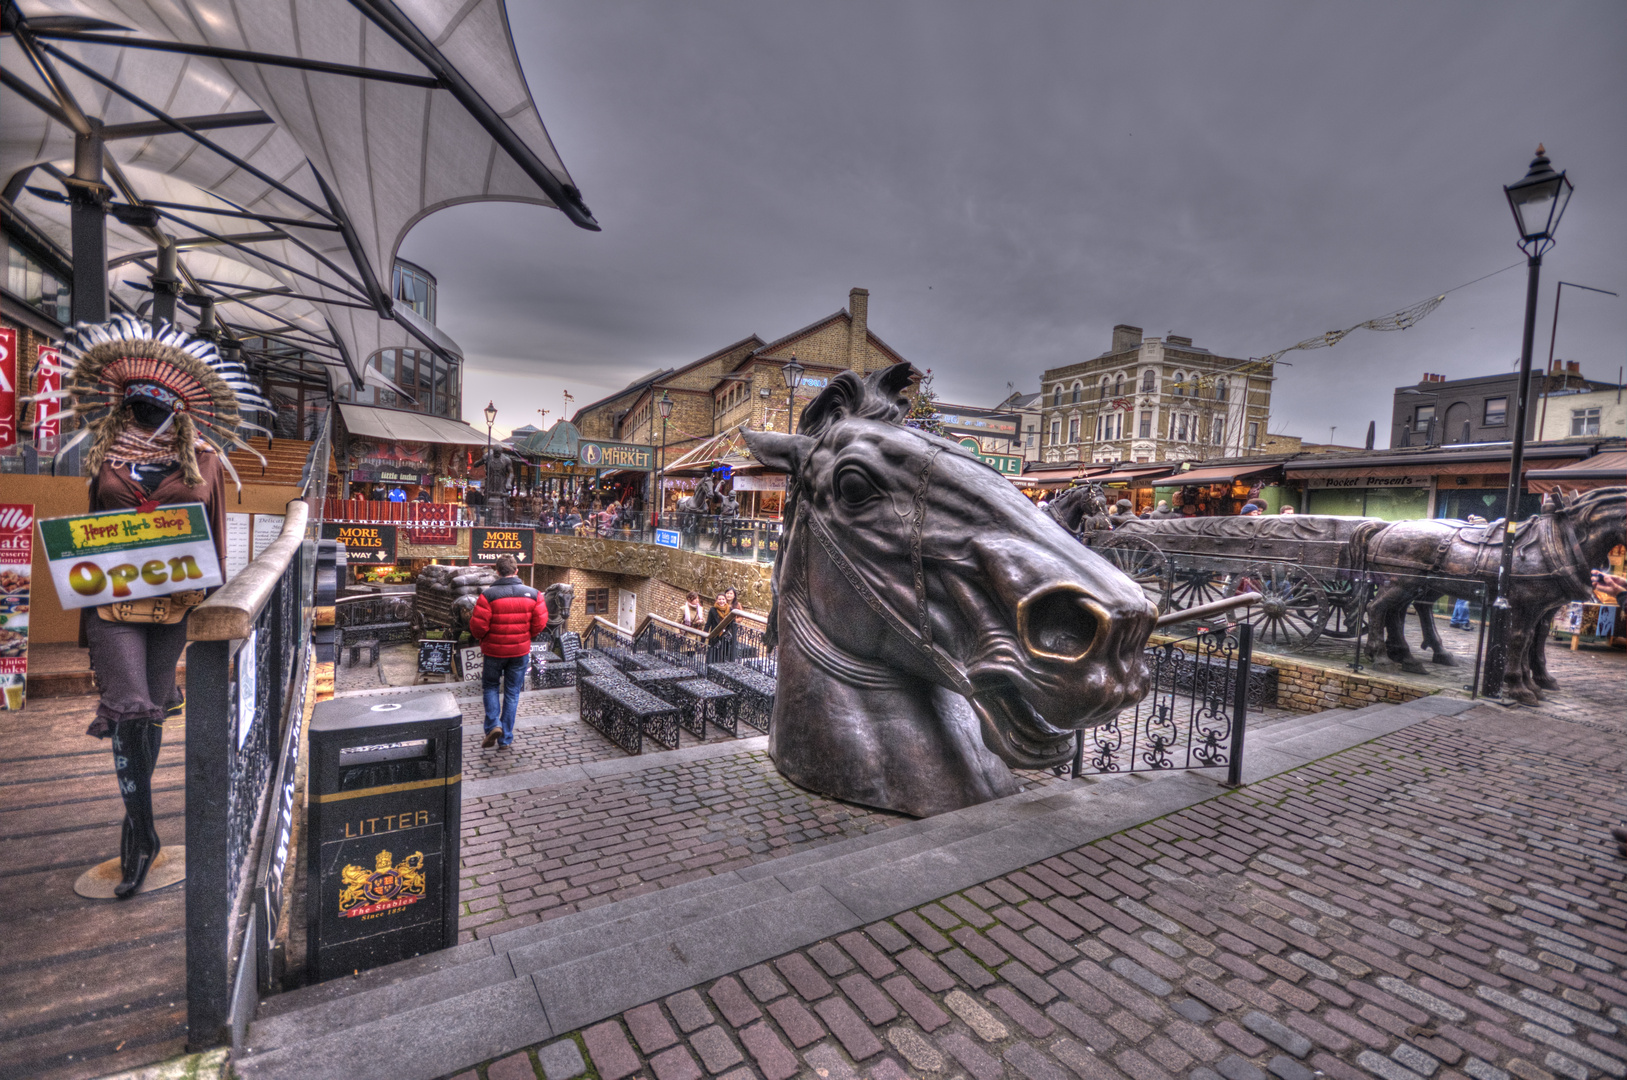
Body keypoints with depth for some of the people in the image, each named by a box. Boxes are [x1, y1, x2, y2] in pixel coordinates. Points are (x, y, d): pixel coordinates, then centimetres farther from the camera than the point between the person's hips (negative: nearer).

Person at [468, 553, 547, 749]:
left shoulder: (488, 594, -15)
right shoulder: (532, 594, -6)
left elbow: (477, 625, -14)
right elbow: (540, 623, -4)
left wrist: (483, 639, 7)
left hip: (494, 650, -2)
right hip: (520, 651, 2)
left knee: (491, 687, 20)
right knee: (512, 692, 12)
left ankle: (493, 725, 2)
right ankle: (506, 737, 17)